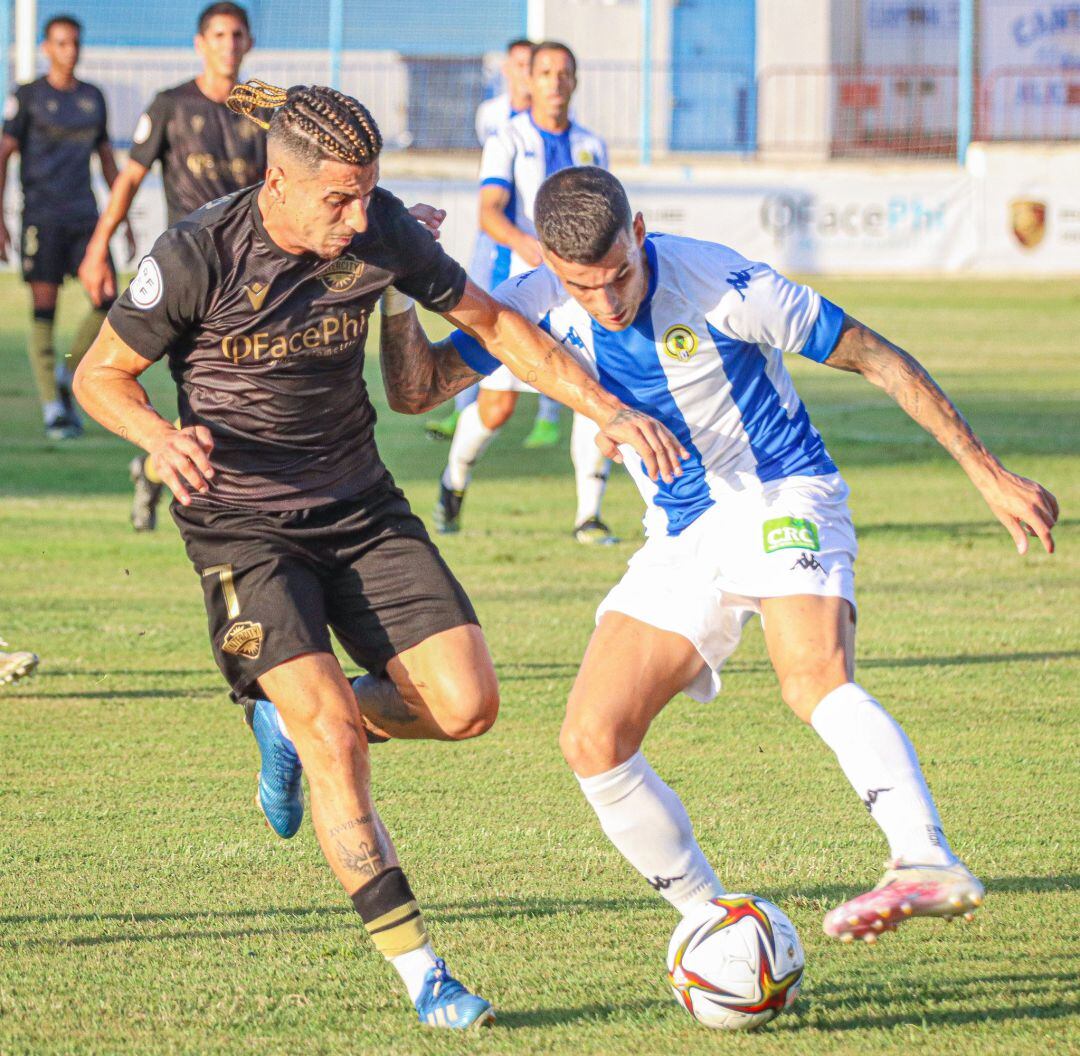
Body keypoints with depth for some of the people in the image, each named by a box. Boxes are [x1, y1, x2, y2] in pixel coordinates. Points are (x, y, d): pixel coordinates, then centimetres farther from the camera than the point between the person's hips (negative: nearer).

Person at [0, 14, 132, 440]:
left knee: (107, 300, -9)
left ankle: (67, 374, 12)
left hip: (85, 213, 4)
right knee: (44, 309, -5)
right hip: (41, 215, -4)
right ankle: (52, 407, 0)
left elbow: (107, 159, 20)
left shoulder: (92, 97, 13)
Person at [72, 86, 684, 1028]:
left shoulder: (382, 231, -8)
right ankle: (420, 974, -9)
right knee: (334, 739, -17)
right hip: (242, 524, -4)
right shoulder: (198, 256, -19)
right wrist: (163, 436, -28)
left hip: (361, 508, 4)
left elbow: (493, 323, 4)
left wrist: (609, 410, -3)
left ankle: (297, 719, 21)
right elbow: (100, 375, -7)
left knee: (466, 705, -9)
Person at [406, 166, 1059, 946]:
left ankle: (928, 864, -52)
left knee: (813, 674, -35)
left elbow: (873, 357, -11)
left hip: (784, 499, -6)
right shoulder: (539, 308, -7)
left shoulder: (720, 285, -20)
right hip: (679, 539, 6)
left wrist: (988, 474, -10)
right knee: (592, 742, -9)